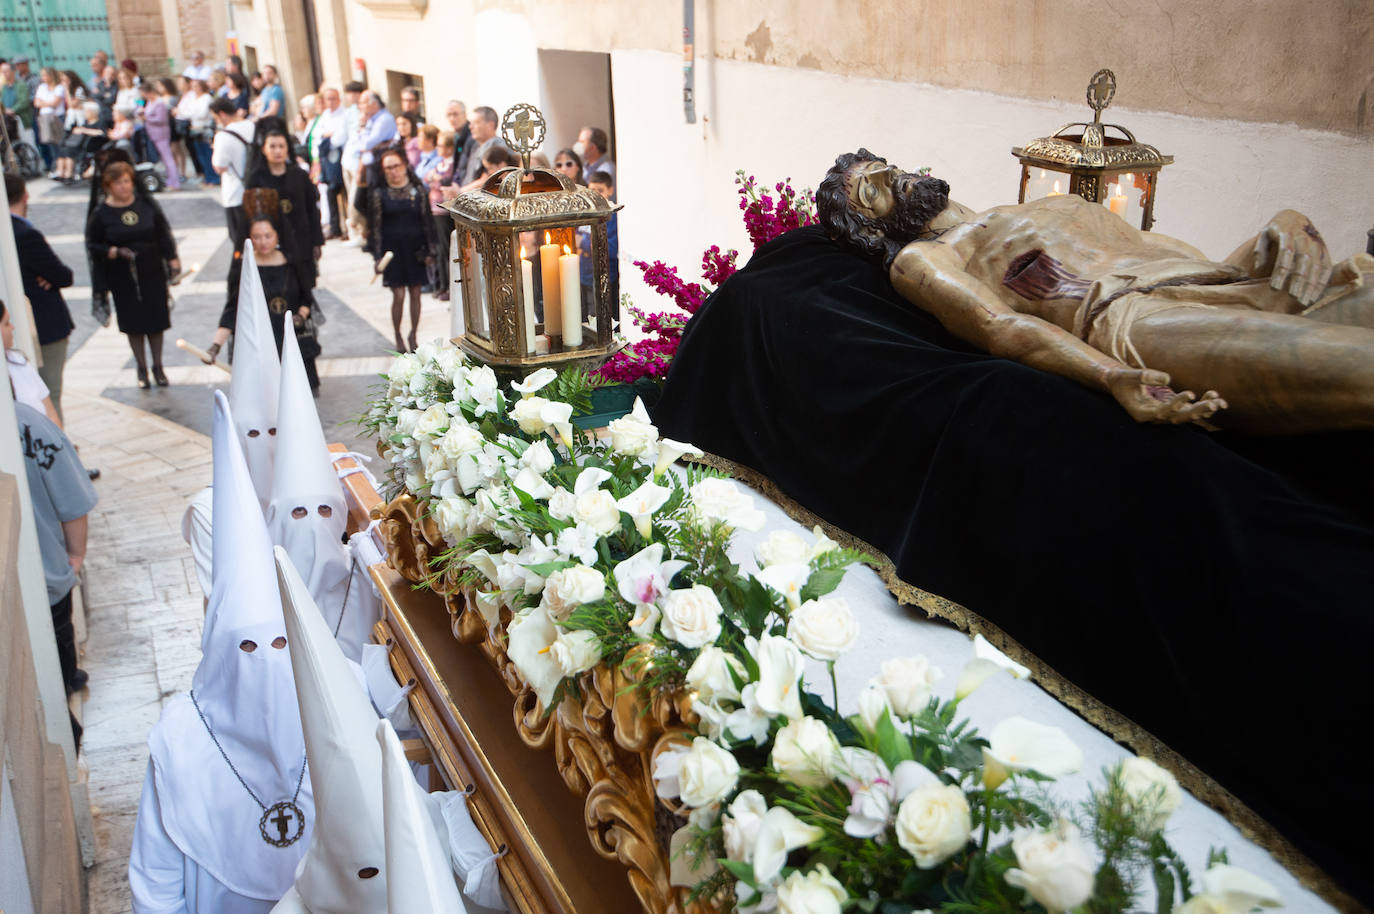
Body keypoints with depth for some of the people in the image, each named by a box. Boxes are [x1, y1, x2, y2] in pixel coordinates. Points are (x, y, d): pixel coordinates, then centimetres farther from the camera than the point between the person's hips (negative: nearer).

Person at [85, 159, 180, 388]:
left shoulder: (147, 204, 1)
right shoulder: (100, 214, -6)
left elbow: (164, 234, 7)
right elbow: (93, 246, -1)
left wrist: (172, 259, 1)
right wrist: (114, 252, -18)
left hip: (153, 273, 2)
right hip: (123, 278, -1)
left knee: (156, 320, 5)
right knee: (134, 324, 5)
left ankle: (157, 367, 20)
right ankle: (142, 368, 20)